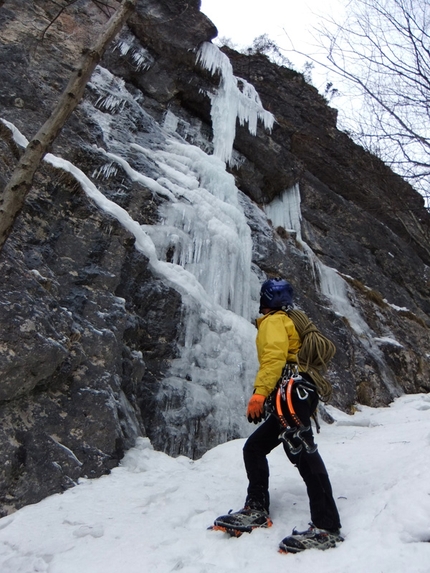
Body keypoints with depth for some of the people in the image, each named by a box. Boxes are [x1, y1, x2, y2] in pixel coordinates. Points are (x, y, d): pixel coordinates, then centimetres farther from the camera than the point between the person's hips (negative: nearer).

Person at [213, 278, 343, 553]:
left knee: (303, 454, -17)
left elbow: (275, 357, -17)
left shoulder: (273, 321, 0)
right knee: (253, 448, 13)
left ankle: (327, 527, -18)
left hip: (291, 395, -11)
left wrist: (259, 393, -25)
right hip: (292, 400, 11)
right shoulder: (288, 322, 30)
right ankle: (257, 509, 18)